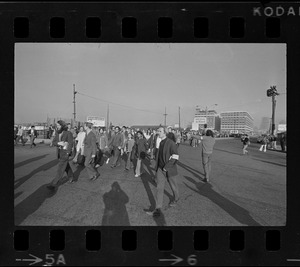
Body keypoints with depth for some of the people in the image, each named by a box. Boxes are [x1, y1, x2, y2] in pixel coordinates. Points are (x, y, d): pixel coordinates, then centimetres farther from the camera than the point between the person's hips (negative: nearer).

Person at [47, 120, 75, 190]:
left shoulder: (68, 133, -13)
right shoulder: (58, 133, 6)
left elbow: (70, 144, -16)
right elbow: (54, 142, 2)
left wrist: (67, 154, -22)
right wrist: (59, 143, -21)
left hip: (65, 152, -7)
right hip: (59, 152, 7)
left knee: (60, 169, -9)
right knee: (66, 166, 21)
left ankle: (54, 185, -8)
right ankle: (71, 177, 41)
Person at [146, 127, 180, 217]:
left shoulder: (171, 143, -16)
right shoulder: (161, 143, 7)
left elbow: (175, 157, -20)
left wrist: (166, 167, -22)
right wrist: (158, 166, 15)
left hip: (170, 169, -5)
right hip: (160, 169, 6)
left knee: (173, 186, 17)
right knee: (159, 188, -2)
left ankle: (175, 199, 46)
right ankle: (157, 210, -2)